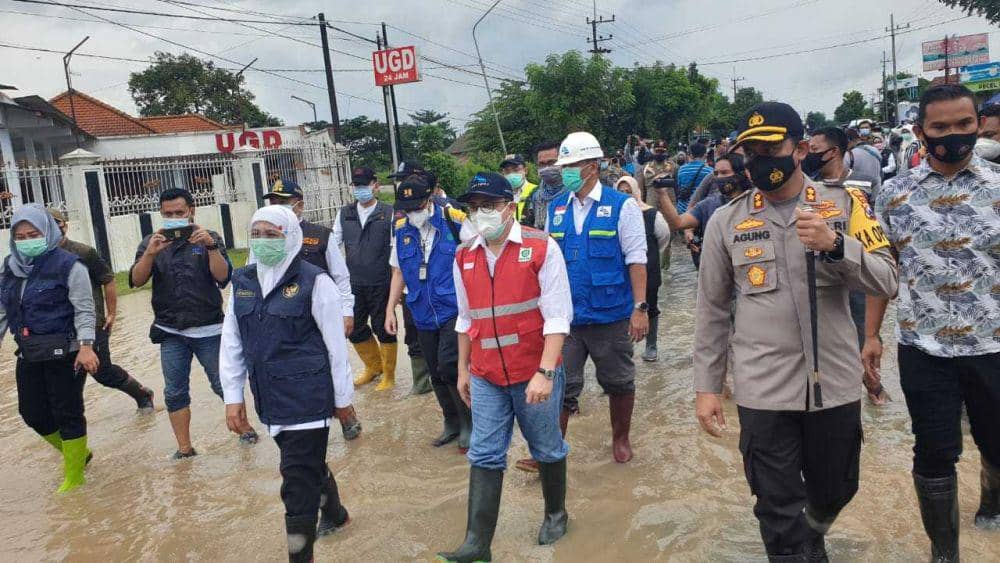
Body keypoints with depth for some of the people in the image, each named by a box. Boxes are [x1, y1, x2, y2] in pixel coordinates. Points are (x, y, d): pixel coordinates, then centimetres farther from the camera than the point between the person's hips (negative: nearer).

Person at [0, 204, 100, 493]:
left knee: (67, 414, 2)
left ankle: (74, 477, 18)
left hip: (65, 353, -7)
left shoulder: (68, 265, -11)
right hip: (29, 356, 7)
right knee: (32, 413, 13)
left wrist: (85, 346, -23)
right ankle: (77, 454, 36)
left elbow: (84, 310, -13)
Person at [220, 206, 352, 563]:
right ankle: (334, 514, 50)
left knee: (298, 482, -3)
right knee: (310, 464, 24)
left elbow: (336, 344, -7)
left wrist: (343, 397, -3)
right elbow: (231, 343, 10)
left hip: (307, 397, -6)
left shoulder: (313, 281, -10)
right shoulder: (243, 282, 7)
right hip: (269, 398, 6)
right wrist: (233, 396, 7)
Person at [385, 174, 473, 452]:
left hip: (454, 310, -5)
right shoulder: (402, 231, 6)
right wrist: (390, 309, 11)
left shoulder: (455, 222, -8)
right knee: (437, 375, 11)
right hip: (423, 315, 5)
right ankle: (452, 423, 29)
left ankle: (469, 423, 5)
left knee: (448, 367, -15)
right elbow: (398, 272, 16)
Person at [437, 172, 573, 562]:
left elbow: (557, 317, -13)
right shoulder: (464, 257, 5)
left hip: (534, 374, -4)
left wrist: (545, 372, -20)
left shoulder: (541, 248, -11)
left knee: (546, 450, 15)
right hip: (486, 377, 4)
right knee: (484, 457, 5)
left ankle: (555, 514, 38)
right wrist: (463, 370, 17)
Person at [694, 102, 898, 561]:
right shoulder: (726, 221, -1)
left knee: (834, 492, 21)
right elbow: (712, 310, 3)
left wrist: (835, 244, -22)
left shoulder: (845, 205, 1)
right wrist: (706, 387, 1)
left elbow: (887, 282, -5)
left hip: (835, 382, 2)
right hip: (763, 389, -1)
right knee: (779, 511, 6)